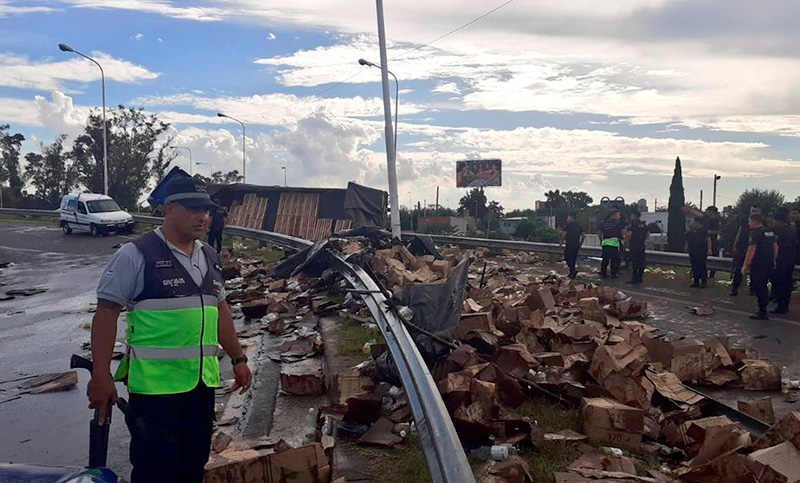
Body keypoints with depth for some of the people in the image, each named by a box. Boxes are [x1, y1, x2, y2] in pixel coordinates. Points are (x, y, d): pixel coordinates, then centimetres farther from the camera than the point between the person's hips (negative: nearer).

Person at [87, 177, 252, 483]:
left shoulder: (209, 257, 11)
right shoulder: (136, 255, -10)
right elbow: (106, 312, -10)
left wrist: (238, 359, 18)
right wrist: (100, 376, -14)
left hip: (203, 382, 7)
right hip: (155, 386, -6)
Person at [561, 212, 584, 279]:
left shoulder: (568, 225, -7)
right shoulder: (578, 226, 13)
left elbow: (564, 234, -16)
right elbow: (582, 235, 12)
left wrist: (562, 241, -4)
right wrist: (580, 244, 18)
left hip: (569, 244, -7)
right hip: (576, 245, 7)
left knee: (567, 258, -1)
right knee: (573, 258, 14)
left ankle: (573, 270, -19)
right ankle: (572, 273, 16)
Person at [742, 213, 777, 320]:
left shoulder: (756, 233, -13)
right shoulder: (770, 232, 14)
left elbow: (751, 250, -19)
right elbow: (775, 246, 19)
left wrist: (745, 265, -17)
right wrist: (773, 260, 25)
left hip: (758, 264, -9)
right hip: (769, 263, 9)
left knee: (758, 288, -4)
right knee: (763, 286, 17)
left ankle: (762, 313, -4)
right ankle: (763, 310, 23)